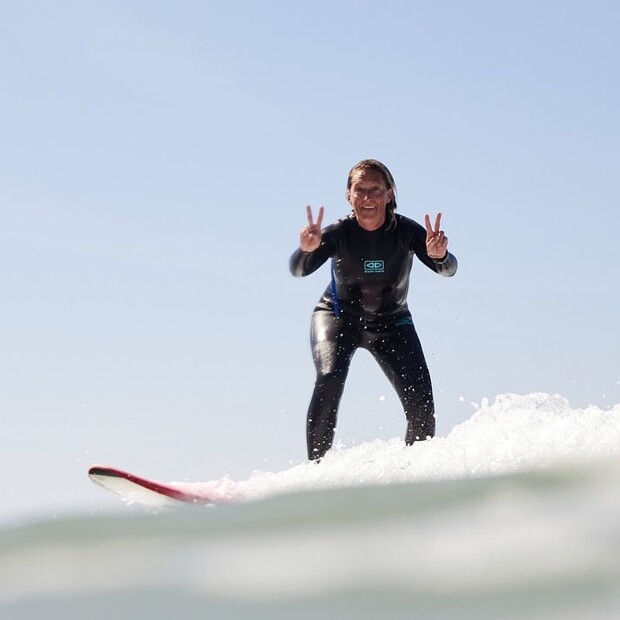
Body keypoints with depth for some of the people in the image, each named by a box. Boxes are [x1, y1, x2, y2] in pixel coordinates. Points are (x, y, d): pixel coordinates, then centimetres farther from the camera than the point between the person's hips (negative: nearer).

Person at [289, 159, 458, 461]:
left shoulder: (405, 231, -22)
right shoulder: (339, 233, -23)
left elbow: (448, 269, -33)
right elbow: (298, 270, -36)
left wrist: (439, 256, -57)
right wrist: (307, 250, -59)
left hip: (391, 322, 1)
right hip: (338, 317, -1)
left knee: (421, 406, -12)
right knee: (330, 379, -29)